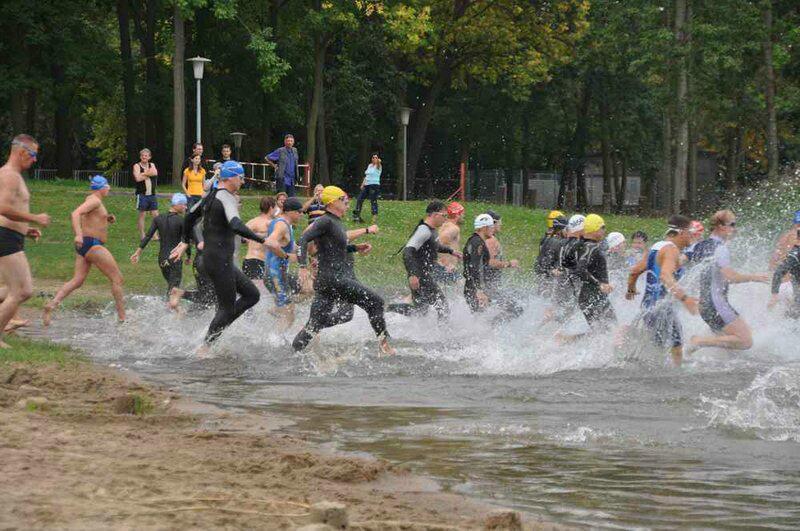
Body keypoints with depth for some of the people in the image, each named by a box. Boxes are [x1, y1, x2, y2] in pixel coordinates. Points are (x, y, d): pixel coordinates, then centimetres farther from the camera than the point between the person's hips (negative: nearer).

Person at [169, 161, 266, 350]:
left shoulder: (211, 196, 12)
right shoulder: (227, 198, -17)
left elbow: (191, 216, 25)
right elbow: (236, 226, -33)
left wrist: (185, 242, 34)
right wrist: (262, 240, -33)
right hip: (220, 261, -10)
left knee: (252, 294, 12)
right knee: (227, 308, -2)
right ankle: (205, 347, 3)